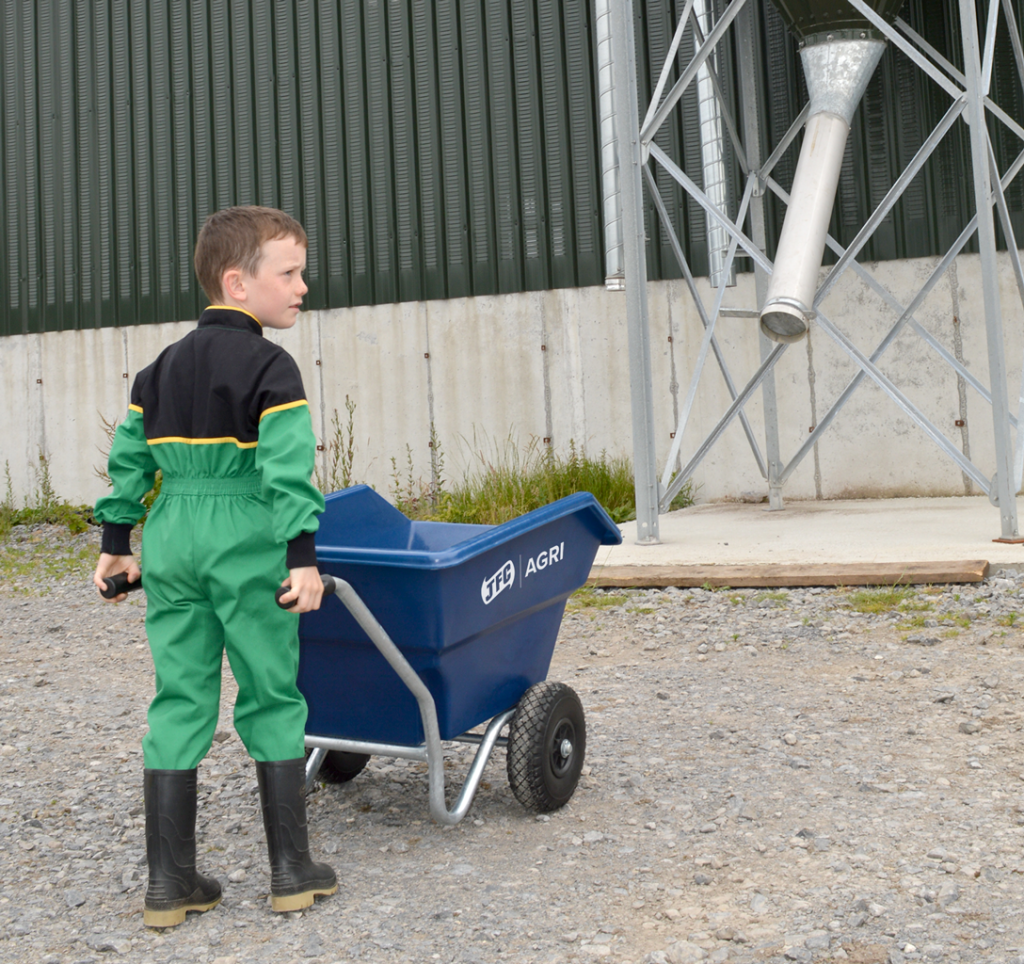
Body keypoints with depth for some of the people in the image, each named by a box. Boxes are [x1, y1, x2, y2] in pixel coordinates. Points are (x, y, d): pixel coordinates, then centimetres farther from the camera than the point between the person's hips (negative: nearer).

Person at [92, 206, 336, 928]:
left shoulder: (163, 367, 13)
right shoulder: (271, 368, -8)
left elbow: (129, 457, 14)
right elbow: (288, 471, -17)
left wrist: (115, 542, 19)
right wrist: (302, 557, -18)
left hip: (172, 544, 6)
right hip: (248, 547, -5)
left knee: (180, 701, 9)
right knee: (272, 699, 6)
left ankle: (170, 882, 14)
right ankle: (292, 870, 15)